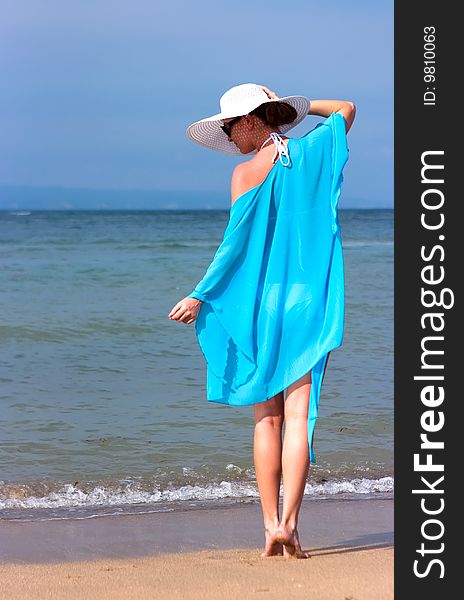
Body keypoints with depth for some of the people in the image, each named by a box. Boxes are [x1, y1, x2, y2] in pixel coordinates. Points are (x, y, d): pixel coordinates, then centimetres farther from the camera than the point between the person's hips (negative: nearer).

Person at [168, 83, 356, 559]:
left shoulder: (248, 172, -8)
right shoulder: (315, 151, 3)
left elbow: (237, 244, -11)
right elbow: (345, 108, 23)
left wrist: (200, 297, -5)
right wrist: (290, 104, 21)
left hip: (259, 302, -2)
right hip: (309, 302, 2)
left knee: (267, 419, 7)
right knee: (299, 416, -4)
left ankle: (270, 525, 6)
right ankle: (288, 521, -15)